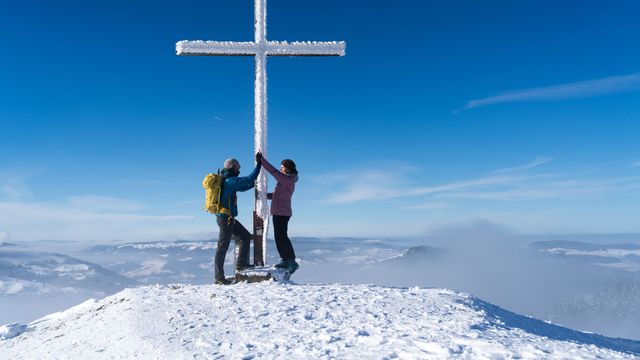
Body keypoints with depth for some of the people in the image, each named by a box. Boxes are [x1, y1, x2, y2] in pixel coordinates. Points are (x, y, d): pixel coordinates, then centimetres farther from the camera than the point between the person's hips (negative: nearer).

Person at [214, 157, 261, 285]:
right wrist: (258, 165, -7)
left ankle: (241, 264, 19)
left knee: (246, 237, 15)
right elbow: (249, 179, -15)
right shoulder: (230, 181, -16)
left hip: (228, 218, 10)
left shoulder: (225, 181, 14)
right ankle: (219, 277, 2)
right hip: (225, 217, -10)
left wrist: (254, 183, 27)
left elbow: (242, 187, 27)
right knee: (223, 247, -4)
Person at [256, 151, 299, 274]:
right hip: (279, 212, 10)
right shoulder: (288, 180, 17)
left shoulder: (287, 179, -14)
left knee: (282, 236, -10)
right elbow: (279, 194, 22)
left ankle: (292, 261, -7)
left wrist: (261, 160, -18)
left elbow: (273, 171, -22)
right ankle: (285, 260, 17)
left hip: (282, 213, -10)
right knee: (279, 236, 13)